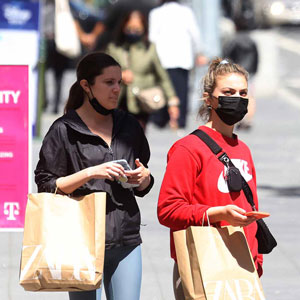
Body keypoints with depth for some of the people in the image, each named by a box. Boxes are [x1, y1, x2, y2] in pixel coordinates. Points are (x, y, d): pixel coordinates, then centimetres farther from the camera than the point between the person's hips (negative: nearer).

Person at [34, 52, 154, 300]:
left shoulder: (128, 126, 13)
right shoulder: (65, 130, -3)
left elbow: (143, 187, 22)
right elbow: (46, 186, -6)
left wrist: (144, 177, -1)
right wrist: (90, 173, -16)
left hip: (126, 241, 4)